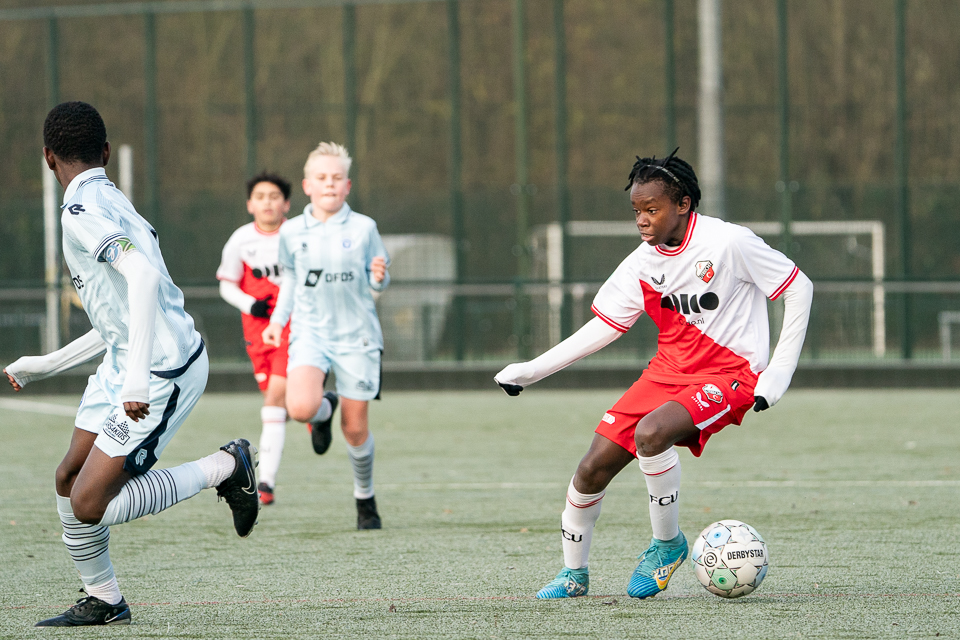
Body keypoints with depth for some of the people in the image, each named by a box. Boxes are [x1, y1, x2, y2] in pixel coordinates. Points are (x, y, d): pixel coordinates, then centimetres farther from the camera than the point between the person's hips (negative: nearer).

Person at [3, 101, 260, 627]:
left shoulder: (83, 210, -15)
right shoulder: (109, 202, 16)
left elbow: (143, 276, -32)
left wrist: (138, 378, -35)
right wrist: (44, 367, 30)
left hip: (162, 372, -9)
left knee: (89, 505, -10)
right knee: (70, 481, 9)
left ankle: (224, 468, 1)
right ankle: (103, 602, 21)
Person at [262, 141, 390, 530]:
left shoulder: (363, 229, -1)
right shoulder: (292, 232, 3)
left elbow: (378, 281, 7)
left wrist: (379, 277, -16)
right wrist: (278, 319, 9)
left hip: (356, 336, -1)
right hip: (310, 333, 1)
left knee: (355, 429, 2)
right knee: (300, 407, -25)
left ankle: (365, 498, 27)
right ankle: (325, 409, 14)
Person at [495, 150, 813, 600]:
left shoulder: (728, 243, -15)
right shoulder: (643, 263, 1)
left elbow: (799, 288, -8)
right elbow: (602, 328, 9)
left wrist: (779, 371, -11)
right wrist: (530, 371, 4)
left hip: (728, 377, -6)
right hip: (668, 370, 6)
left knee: (650, 432, -33)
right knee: (593, 468, -4)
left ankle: (667, 543, -11)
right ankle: (573, 573, 18)